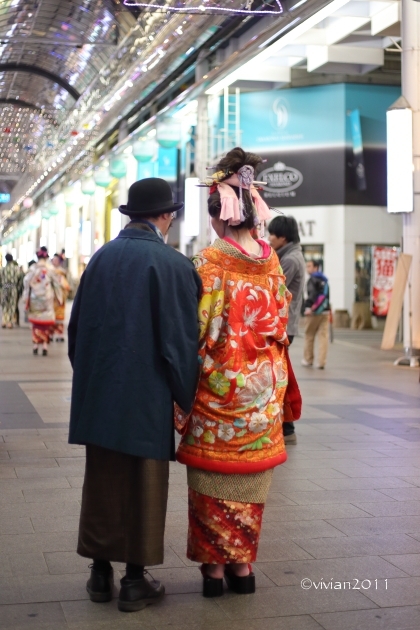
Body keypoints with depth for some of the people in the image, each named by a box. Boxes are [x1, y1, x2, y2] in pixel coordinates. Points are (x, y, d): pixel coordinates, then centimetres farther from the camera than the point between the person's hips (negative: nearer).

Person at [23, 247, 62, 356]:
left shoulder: (32, 269, -4)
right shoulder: (50, 269, -4)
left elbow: (26, 283, -7)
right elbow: (56, 284, 0)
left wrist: (26, 299, -1)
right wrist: (59, 297, 11)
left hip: (34, 299, 1)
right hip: (47, 299, -1)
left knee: (35, 322, 11)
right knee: (46, 322, 4)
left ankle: (36, 345, 10)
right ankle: (45, 346, -1)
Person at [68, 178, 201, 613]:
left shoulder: (101, 257, 2)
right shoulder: (172, 264, -12)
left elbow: (76, 327, 8)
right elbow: (181, 338, -12)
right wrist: (186, 397, -1)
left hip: (98, 396, 4)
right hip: (146, 399, -4)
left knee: (102, 484, 15)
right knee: (143, 489, 9)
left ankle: (100, 572, 25)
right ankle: (134, 582, 18)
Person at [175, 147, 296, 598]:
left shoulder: (210, 262, -13)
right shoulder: (271, 260, 1)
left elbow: (198, 331, -14)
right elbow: (280, 322, 6)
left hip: (219, 387, -5)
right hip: (264, 388, 5)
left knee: (213, 479, 8)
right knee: (250, 480, 14)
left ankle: (214, 565, 15)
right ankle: (242, 564, 22)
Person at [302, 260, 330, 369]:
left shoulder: (313, 279, -6)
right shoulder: (324, 279, 17)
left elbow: (313, 294, -21)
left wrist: (309, 306, -28)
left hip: (314, 311, -6)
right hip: (325, 311, 6)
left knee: (309, 336, 7)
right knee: (323, 336, -1)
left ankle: (308, 360, 15)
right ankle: (321, 362, -5)